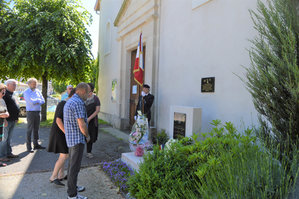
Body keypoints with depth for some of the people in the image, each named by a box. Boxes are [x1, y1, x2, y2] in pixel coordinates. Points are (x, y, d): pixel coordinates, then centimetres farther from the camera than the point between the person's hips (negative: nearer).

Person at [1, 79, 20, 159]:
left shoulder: (11, 94, 18)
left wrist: (16, 117, 21)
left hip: (12, 120, 9)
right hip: (7, 120, -9)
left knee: (9, 138, 15)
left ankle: (9, 153, 23)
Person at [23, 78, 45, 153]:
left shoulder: (38, 91, 12)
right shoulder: (26, 92, -4)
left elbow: (43, 101, 6)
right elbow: (31, 101, -18)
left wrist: (36, 102, -10)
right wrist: (38, 100, -3)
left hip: (38, 112, 5)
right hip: (30, 112, -5)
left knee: (36, 129, 12)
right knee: (29, 130, -3)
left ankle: (36, 145, 21)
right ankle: (29, 147, 2)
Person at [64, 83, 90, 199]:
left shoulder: (69, 101, 12)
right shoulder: (78, 103, -21)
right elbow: (82, 125, -24)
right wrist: (87, 136, -7)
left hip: (71, 139, 10)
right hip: (77, 139, -10)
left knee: (72, 165, 21)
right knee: (74, 167, 0)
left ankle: (72, 187, 36)